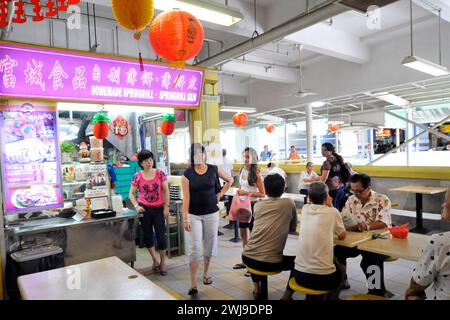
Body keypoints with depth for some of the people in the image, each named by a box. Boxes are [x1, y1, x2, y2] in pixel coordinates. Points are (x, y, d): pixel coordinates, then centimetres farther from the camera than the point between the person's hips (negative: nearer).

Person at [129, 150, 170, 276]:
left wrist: (166, 207, -5)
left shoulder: (159, 173, -3)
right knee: (148, 235, 11)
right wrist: (136, 206, -8)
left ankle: (162, 262, 19)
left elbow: (166, 191, 0)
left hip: (158, 209, -1)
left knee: (161, 236, -1)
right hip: (144, 209, 1)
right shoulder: (137, 176, -2)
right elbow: (131, 193, 6)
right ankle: (154, 260, 31)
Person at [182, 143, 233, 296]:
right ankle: (193, 284, 3)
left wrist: (220, 194, 3)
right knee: (195, 248, -5)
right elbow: (186, 197, -9)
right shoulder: (187, 174, -7)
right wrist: (185, 218, -13)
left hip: (211, 214, 2)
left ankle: (205, 274, 34)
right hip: (194, 215, -2)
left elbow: (229, 180, 13)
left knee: (209, 246, 13)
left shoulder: (213, 170, -3)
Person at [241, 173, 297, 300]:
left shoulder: (258, 205, 8)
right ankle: (287, 295, 20)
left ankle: (256, 288, 35)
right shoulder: (289, 203, -1)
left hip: (248, 257, 4)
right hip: (271, 262, -3)